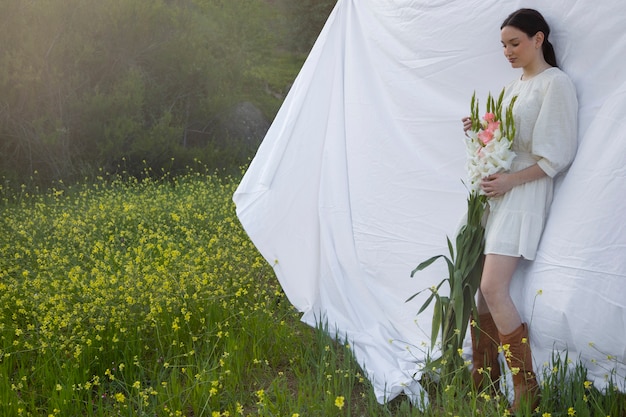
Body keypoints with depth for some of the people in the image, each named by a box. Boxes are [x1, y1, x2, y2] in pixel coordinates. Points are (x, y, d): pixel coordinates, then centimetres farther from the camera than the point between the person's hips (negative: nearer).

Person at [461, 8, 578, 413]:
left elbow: (557, 155, -13)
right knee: (477, 287, 4)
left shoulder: (555, 83, -8)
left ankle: (527, 389, -8)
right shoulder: (513, 87, 18)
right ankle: (484, 378, 15)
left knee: (494, 289, -17)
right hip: (495, 191, 8)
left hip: (524, 195, -8)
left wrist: (510, 181, -20)